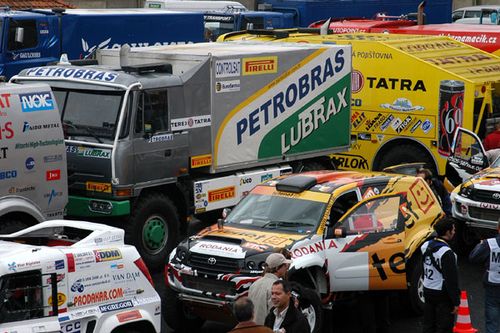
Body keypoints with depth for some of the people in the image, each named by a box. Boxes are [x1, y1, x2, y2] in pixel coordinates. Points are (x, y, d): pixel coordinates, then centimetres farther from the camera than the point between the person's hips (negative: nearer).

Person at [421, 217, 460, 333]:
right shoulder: (447, 253, -23)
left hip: (427, 291, 8)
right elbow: (451, 280, -20)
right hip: (443, 295, -8)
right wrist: (456, 302, -15)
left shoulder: (426, 246, 1)